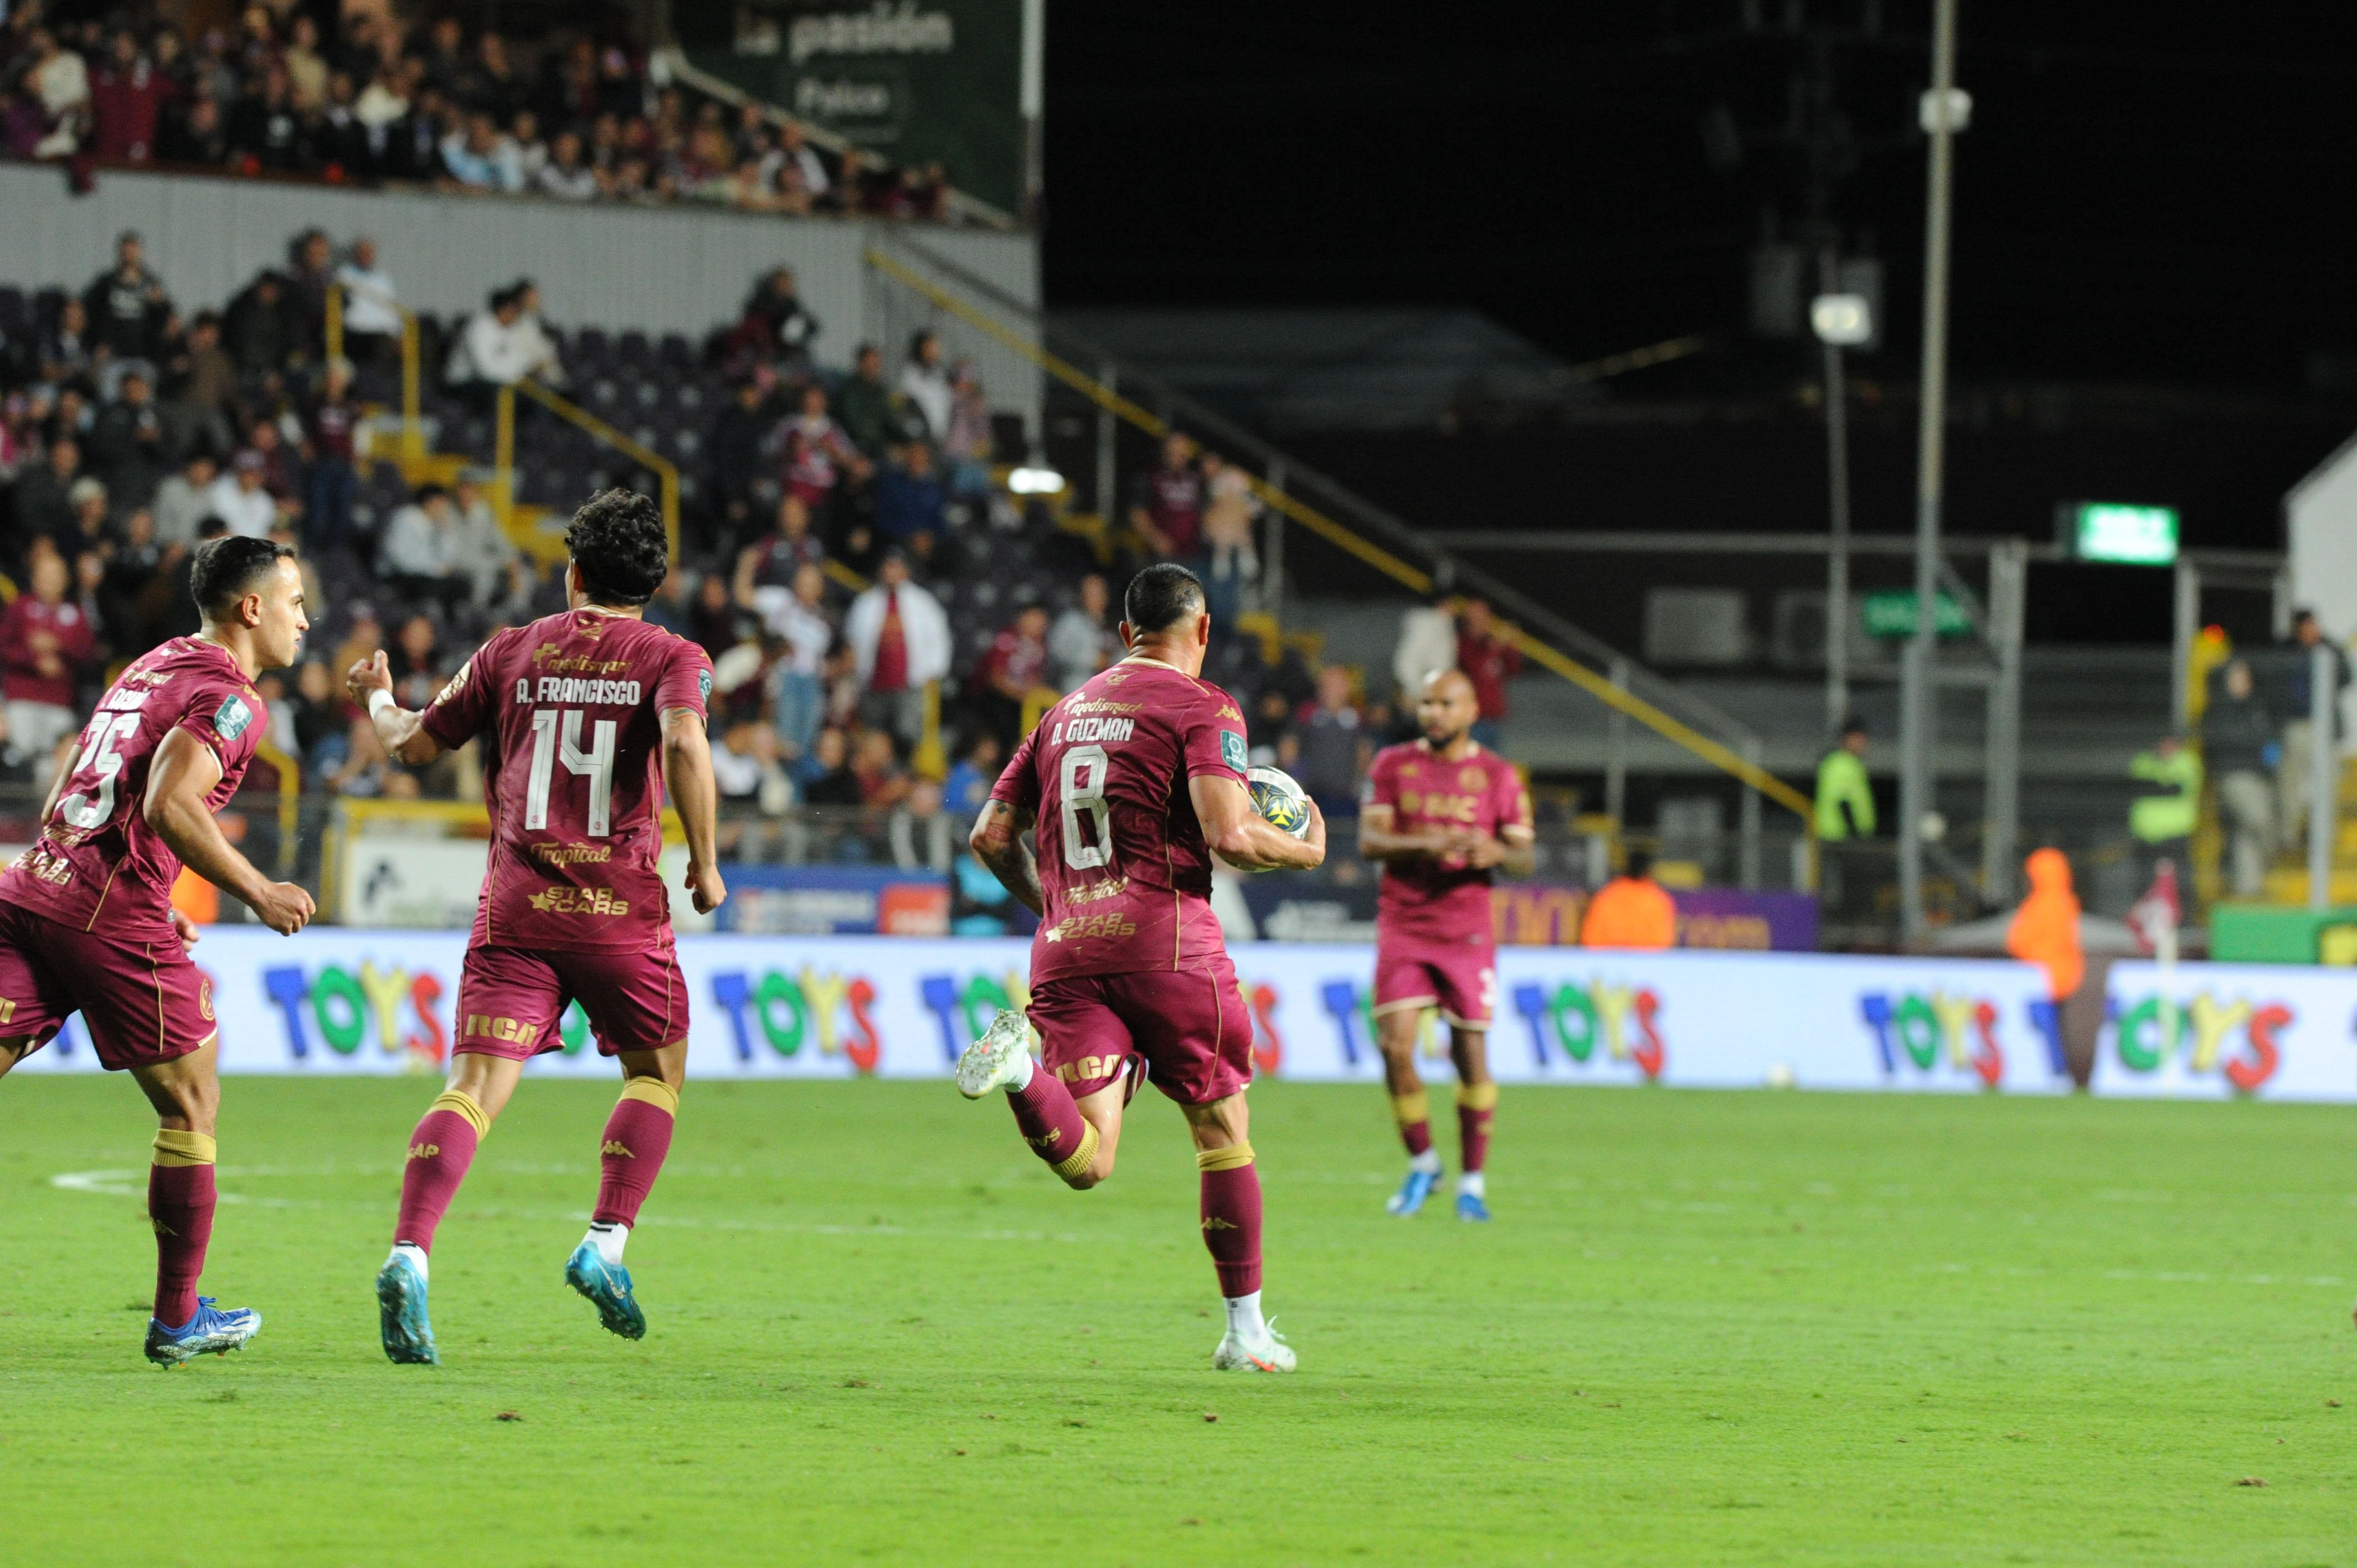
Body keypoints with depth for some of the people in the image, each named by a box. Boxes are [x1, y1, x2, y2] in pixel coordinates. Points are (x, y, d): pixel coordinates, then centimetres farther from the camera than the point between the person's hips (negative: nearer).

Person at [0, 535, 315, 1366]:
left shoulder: (151, 668, 23)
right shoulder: (228, 698, -5)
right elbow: (167, 805, -20)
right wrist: (258, 893, -12)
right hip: (113, 916, -7)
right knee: (191, 1106, 9)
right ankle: (177, 1318, 15)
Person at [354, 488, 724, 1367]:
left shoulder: (512, 653, 10)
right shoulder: (671, 659, 1)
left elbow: (413, 744, 18)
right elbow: (684, 744, -19)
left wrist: (378, 699, 40)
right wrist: (704, 864, -9)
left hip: (517, 905, 2)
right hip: (622, 908, -2)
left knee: (476, 1086, -7)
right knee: (657, 1071, 21)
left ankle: (408, 1256, -26)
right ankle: (607, 1243, 7)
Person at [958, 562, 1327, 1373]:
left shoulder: (1066, 711, 19)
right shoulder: (1202, 707, 0)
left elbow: (990, 835, 18)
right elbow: (1230, 836, -13)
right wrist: (1306, 850, 7)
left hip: (1066, 947, 4)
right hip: (1164, 938, -4)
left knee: (1085, 1161, -4)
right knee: (1223, 1129, 13)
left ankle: (1023, 1062, -33)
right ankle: (1245, 1330, 16)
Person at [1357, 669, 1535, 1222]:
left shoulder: (1498, 775, 4)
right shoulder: (1393, 766, 5)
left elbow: (1525, 858, 3)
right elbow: (1368, 841, -3)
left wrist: (1496, 852, -20)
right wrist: (1426, 845, -21)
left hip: (1467, 927, 0)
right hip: (1402, 923, 1)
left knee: (1471, 1054, -1)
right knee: (1396, 1048, -10)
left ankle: (1472, 1181, 12)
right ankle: (1421, 1163, 10)